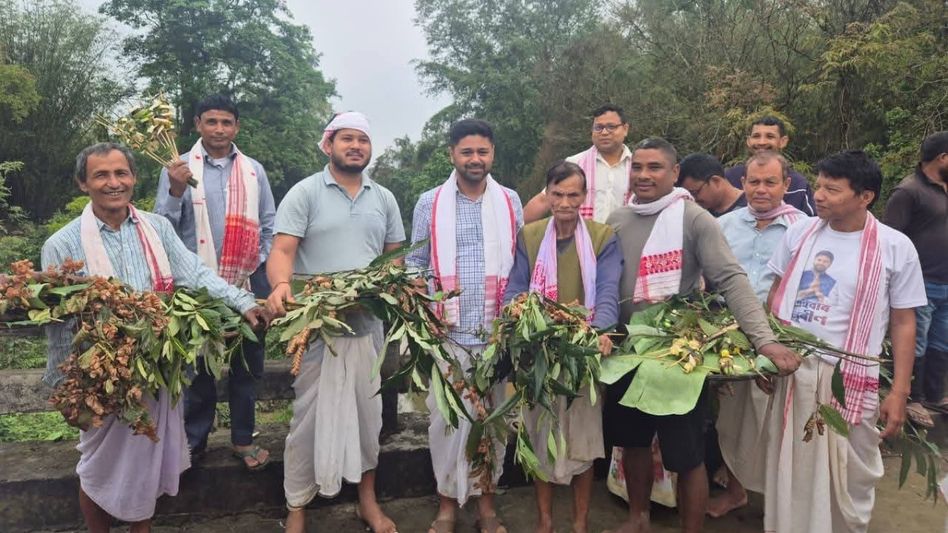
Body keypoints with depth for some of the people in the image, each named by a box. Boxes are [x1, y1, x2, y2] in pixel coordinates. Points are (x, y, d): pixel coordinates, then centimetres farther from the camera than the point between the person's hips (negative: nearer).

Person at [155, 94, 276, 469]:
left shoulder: (254, 170, 7)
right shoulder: (178, 169, 0)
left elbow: (269, 226, 11)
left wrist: (259, 266, 3)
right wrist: (176, 192, -18)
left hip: (248, 281, 2)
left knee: (246, 363, 9)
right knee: (198, 362, 8)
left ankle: (243, 439, 21)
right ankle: (194, 440, 22)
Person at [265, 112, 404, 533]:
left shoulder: (384, 198, 11)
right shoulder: (304, 193, -4)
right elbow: (282, 249, -13)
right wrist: (281, 285, -33)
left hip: (368, 323, 4)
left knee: (368, 412, 13)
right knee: (310, 414, 3)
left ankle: (368, 499, 30)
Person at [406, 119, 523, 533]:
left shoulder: (510, 202, 7)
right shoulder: (429, 203, 4)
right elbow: (416, 264, 6)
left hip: (498, 331, 1)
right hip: (446, 331, -1)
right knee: (446, 417, 4)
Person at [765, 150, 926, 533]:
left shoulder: (895, 247, -5)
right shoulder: (800, 232, 2)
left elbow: (903, 323, -1)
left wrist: (899, 392, -4)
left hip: (849, 379, -2)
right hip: (789, 370, 3)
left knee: (849, 479, 11)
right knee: (789, 470, 15)